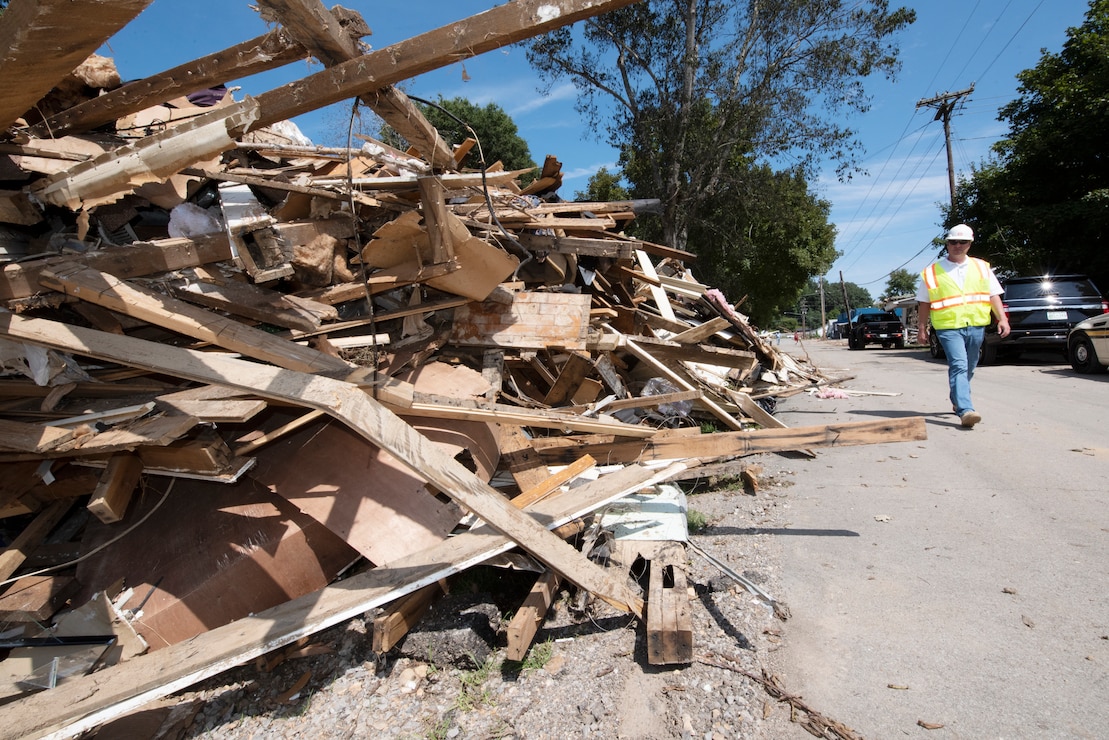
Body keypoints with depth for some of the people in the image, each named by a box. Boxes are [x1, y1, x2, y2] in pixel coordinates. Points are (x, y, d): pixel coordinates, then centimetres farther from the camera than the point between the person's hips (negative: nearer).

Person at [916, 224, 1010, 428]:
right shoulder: (932, 272, 2)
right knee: (959, 366, -17)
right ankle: (965, 410, -23)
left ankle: (958, 401, 34)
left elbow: (993, 295, 11)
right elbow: (924, 302, 5)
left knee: (968, 368, 14)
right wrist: (923, 326, 3)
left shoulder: (982, 267, 12)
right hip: (949, 327, -4)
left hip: (976, 326, 4)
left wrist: (1002, 318, 1)